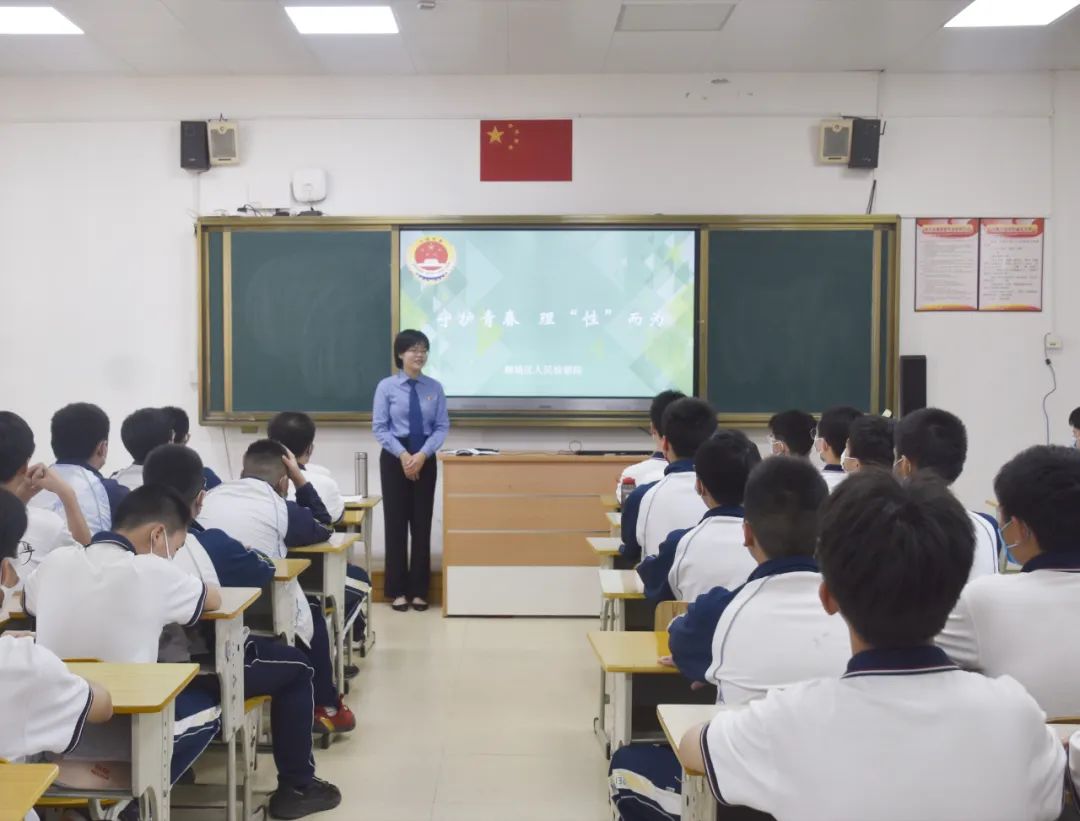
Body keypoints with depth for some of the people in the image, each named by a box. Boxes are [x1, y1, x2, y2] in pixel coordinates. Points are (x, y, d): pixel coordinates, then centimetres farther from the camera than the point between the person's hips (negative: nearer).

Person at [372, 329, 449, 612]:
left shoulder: (435, 388, 1)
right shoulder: (386, 387, -4)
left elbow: (442, 427, -1)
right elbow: (379, 427, -6)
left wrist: (422, 454, -15)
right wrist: (403, 454, -16)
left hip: (425, 459, 2)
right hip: (395, 458, -2)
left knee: (422, 523, 5)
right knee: (396, 522, 3)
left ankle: (419, 591, 14)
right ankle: (397, 591, 11)